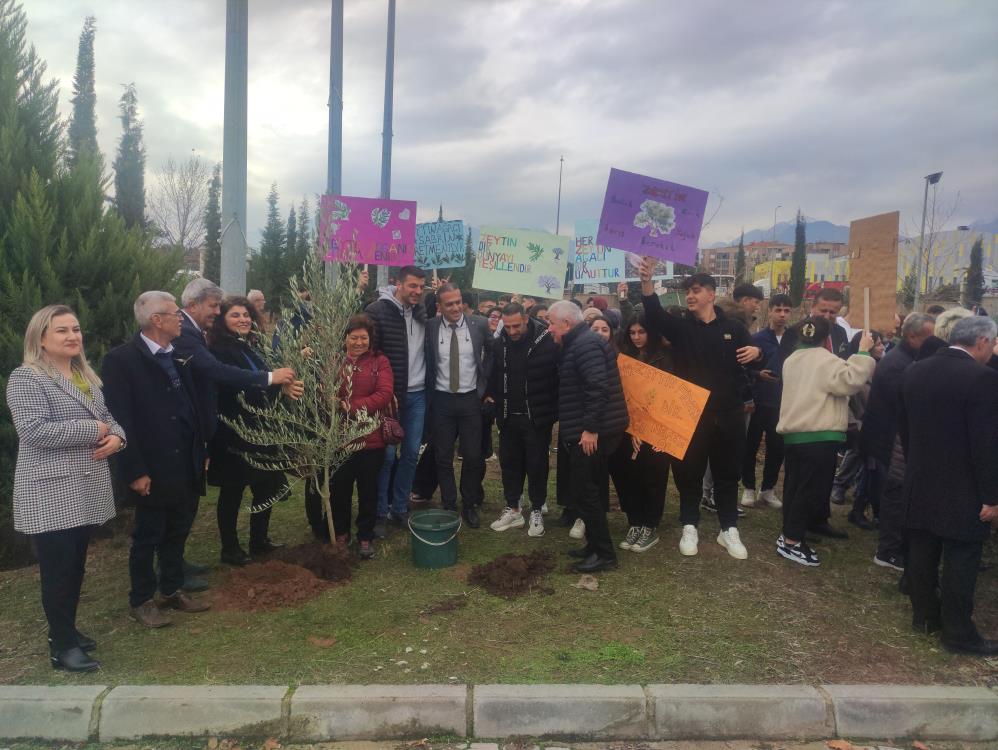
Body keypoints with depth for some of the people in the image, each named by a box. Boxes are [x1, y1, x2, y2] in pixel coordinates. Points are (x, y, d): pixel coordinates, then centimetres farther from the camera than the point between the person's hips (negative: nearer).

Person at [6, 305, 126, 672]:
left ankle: (67, 630, 31)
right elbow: (34, 431, -22)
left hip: (85, 489, 7)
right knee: (58, 569, 1)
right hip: (50, 493, -7)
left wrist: (115, 436, -4)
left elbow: (107, 416, 18)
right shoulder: (26, 378, -11)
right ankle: (62, 646, 14)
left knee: (76, 565, 16)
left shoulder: (86, 375, 14)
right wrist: (92, 430, -17)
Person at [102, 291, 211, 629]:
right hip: (153, 469, -6)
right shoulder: (121, 359, -12)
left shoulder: (180, 355, 7)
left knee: (177, 534, 18)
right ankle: (142, 600, 27)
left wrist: (202, 450, 10)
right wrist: (135, 471, -16)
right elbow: (120, 419, -15)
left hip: (187, 465, 6)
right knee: (147, 537, 10)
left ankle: (172, 590, 35)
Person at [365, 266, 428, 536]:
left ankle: (399, 508, 26)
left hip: (417, 395, 5)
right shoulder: (377, 310, -11)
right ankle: (380, 512, 18)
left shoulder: (423, 311, 5)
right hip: (388, 394, -5)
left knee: (411, 453, 11)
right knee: (386, 455, 2)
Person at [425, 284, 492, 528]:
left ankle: (469, 505, 24)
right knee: (443, 458, 8)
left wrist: (485, 382, 6)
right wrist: (430, 388, 2)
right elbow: (426, 361, 8)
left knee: (473, 456, 4)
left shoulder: (478, 324, -5)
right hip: (441, 399, 0)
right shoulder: (431, 327, -5)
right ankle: (448, 505, 25)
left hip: (470, 398, 0)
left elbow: (493, 351, 10)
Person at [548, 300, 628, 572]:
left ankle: (604, 553, 5)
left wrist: (590, 428, -24)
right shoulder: (578, 343, 17)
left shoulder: (586, 345, -16)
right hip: (585, 430, 11)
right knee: (589, 490, 17)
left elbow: (598, 389, -26)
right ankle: (596, 544, 28)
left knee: (585, 491, -4)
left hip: (591, 433, -11)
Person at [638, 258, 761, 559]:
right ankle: (689, 527, 20)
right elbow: (654, 314, -18)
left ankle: (729, 529, 22)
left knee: (727, 473, 10)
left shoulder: (733, 328, 6)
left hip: (728, 414, 1)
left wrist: (757, 352, -12)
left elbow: (756, 363, 13)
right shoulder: (680, 326, 2)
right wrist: (646, 281, -34)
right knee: (689, 472, 7)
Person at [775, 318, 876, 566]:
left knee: (795, 486, 15)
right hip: (819, 436, -8)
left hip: (792, 432, 8)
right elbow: (850, 380, -24)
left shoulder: (792, 360, 14)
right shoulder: (826, 360, -12)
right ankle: (791, 542, 1)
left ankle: (789, 535, 21)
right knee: (813, 489, -1)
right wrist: (863, 352, -17)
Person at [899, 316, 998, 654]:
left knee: (921, 553, 15)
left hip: (919, 483, 6)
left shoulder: (913, 372, 3)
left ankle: (924, 614, 28)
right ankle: (958, 633, 14)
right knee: (960, 561, 4)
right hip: (963, 490, -6)